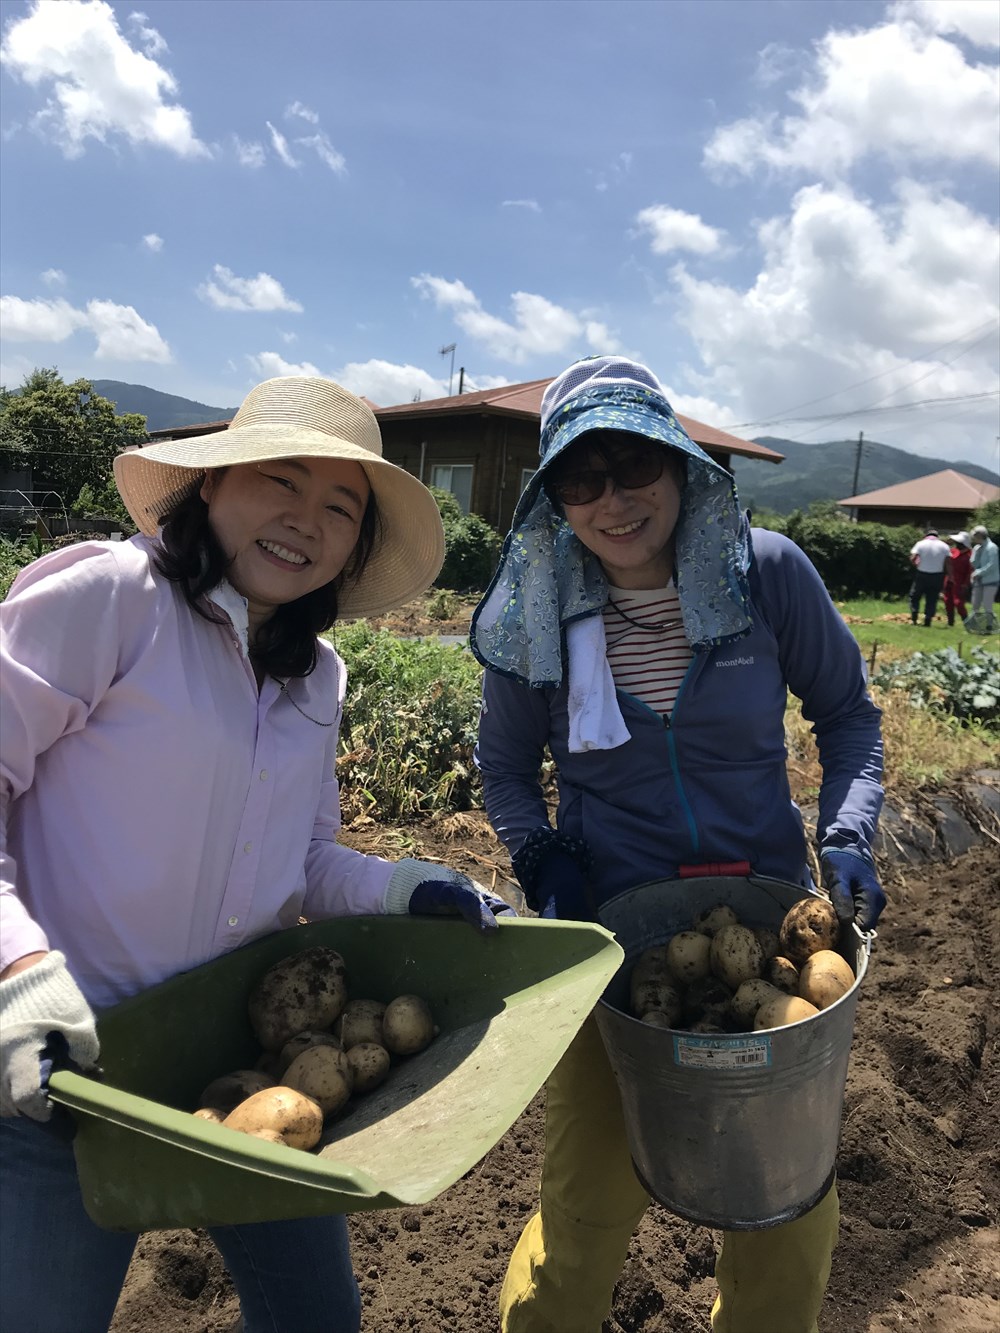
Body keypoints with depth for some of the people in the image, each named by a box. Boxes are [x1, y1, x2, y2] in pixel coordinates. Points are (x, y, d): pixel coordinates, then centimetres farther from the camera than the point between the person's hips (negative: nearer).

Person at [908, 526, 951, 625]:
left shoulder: (921, 544, -5)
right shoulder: (944, 546, 1)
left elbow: (912, 559, -13)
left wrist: (916, 565, 7)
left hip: (922, 574, -1)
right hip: (937, 576, 1)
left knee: (914, 596, 13)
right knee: (932, 599, 9)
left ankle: (913, 618, 2)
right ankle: (927, 620, 5)